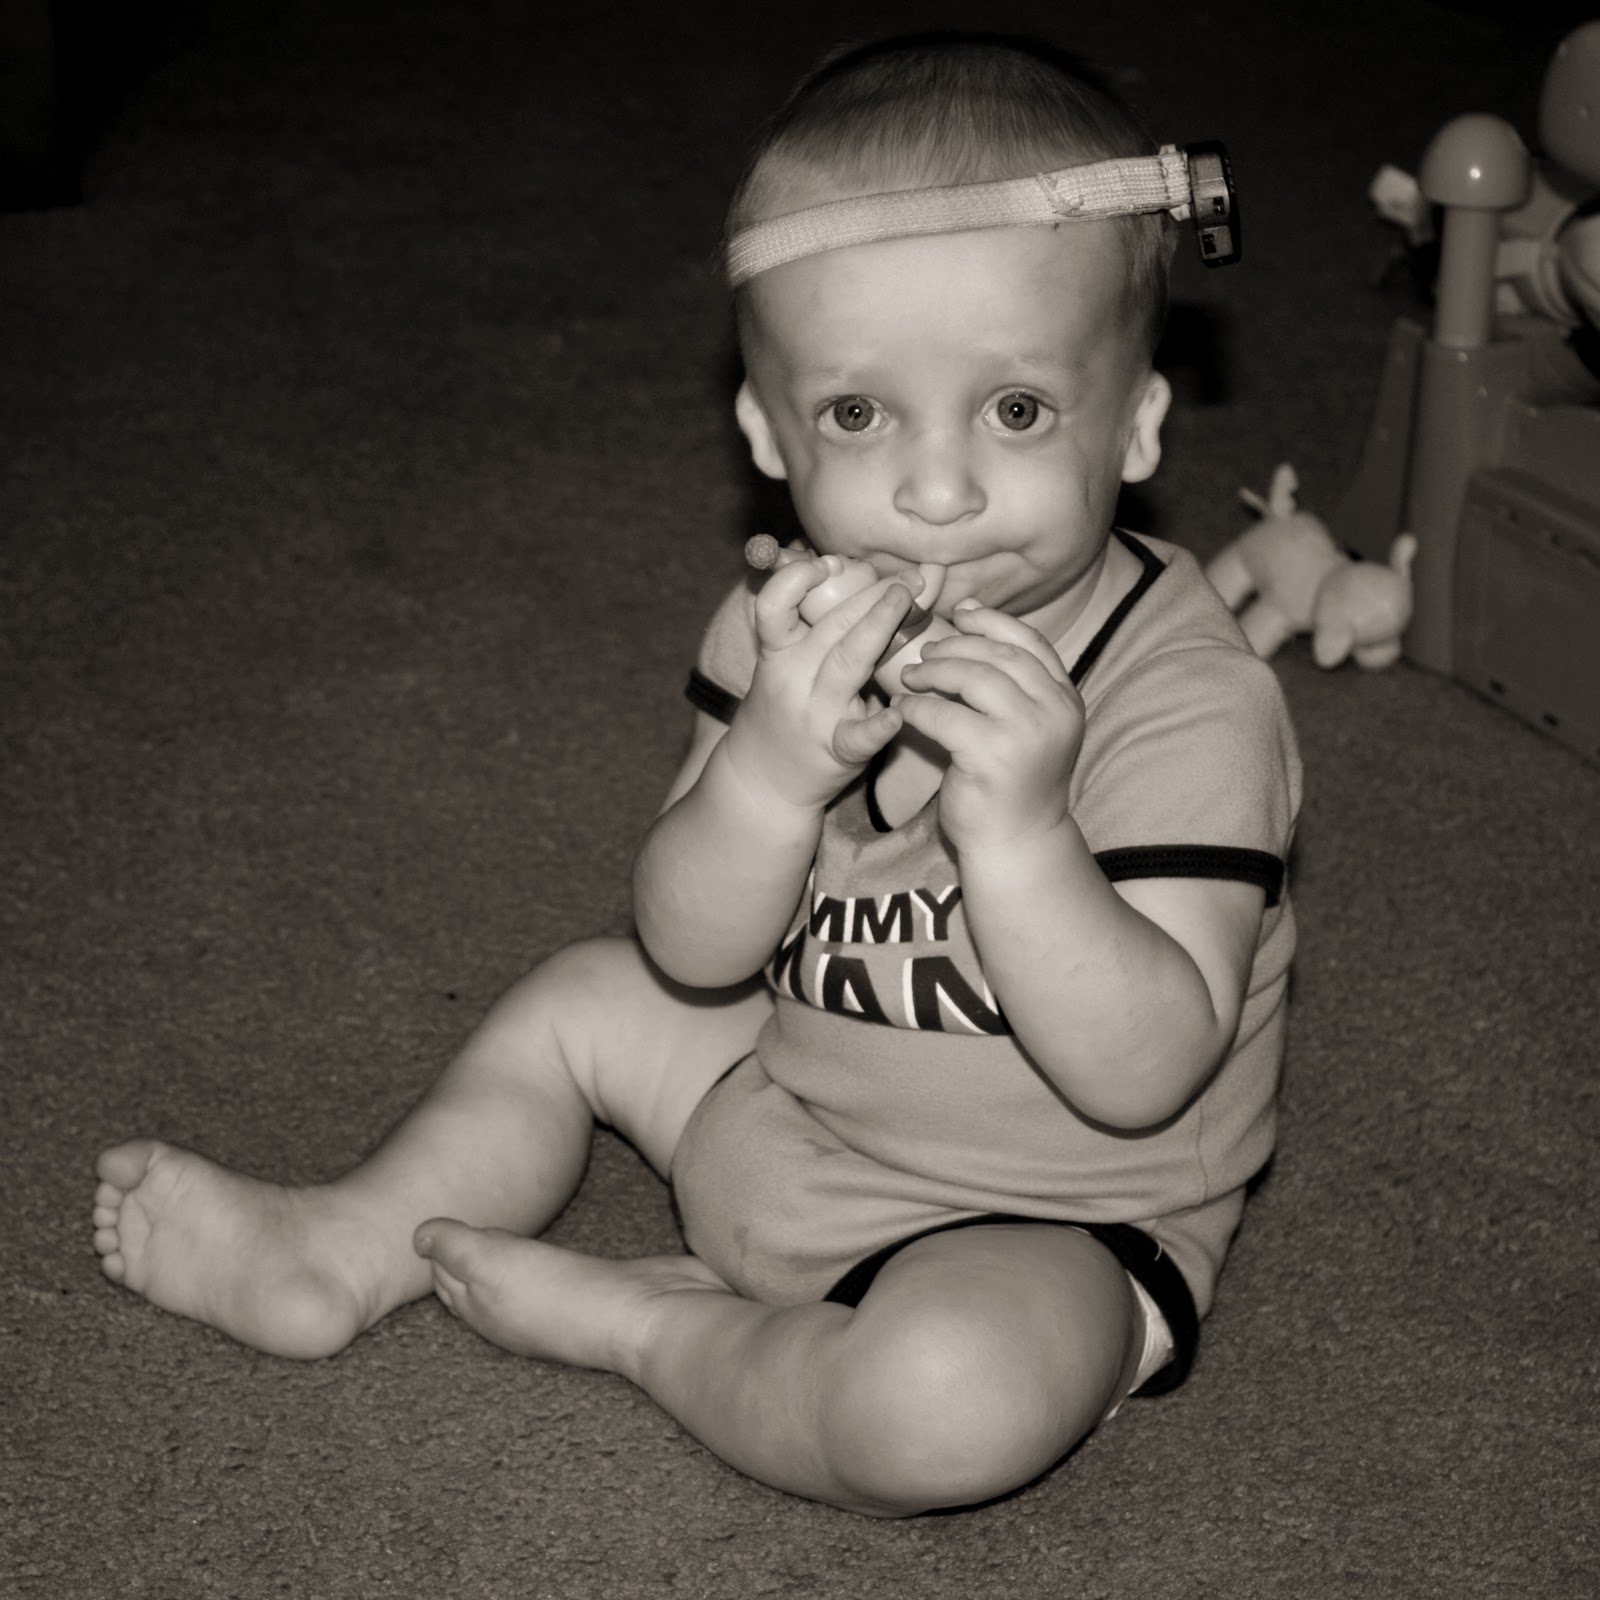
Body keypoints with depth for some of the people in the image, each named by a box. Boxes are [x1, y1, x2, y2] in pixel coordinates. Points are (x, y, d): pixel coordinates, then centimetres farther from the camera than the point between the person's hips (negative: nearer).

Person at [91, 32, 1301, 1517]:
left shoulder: (1192, 702, -27)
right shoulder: (800, 622, -8)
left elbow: (1143, 1075, -30)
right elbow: (693, 954, -11)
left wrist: (1017, 826, -44)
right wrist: (772, 768, -32)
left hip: (1048, 1222, -6)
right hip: (787, 1101, 6)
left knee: (953, 1399, -34)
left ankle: (648, 1324, -7)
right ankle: (346, 1250, 26)